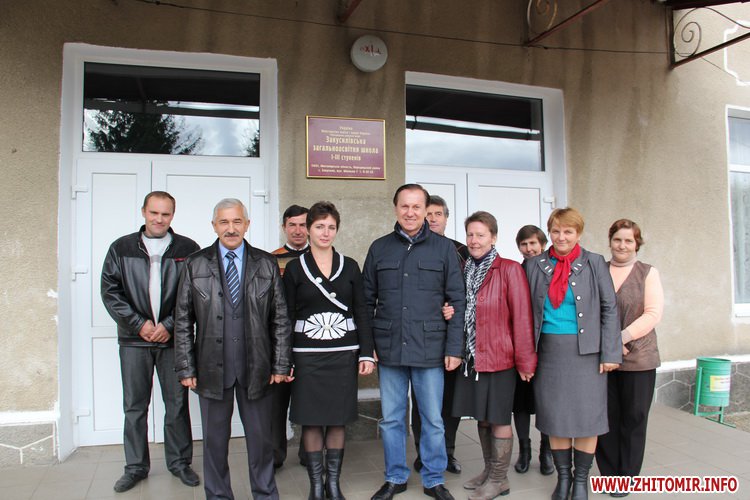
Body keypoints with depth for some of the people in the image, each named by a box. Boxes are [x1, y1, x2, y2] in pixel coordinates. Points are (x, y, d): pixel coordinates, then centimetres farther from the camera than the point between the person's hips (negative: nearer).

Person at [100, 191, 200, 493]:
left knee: (177, 404, 8)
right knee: (134, 406, 10)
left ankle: (179, 462, 23)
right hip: (134, 339, 1)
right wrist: (139, 323, -9)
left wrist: (170, 325, -11)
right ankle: (136, 466, 24)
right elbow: (110, 291, 1)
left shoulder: (188, 249, 1)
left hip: (174, 340, -1)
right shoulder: (121, 248, 6)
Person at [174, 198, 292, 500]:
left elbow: (280, 319, 3)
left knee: (260, 437, 11)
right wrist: (186, 368, -2)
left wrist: (281, 364, -1)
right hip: (212, 368, 0)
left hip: (256, 369, 0)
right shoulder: (195, 265, 3)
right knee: (214, 439, 12)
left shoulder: (266, 264, 4)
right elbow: (183, 322, 3)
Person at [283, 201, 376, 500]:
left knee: (339, 420, 8)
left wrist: (367, 353, 0)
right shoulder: (295, 268, 2)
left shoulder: (350, 266, 5)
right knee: (311, 420, 4)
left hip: (344, 353, 1)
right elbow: (286, 316, 1)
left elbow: (361, 313, 6)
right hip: (307, 354, -1)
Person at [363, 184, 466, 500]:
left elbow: (457, 301, 1)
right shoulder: (379, 248, 6)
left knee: (433, 420, 9)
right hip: (388, 349, 2)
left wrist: (454, 348, -4)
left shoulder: (444, 248, 2)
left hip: (430, 349, -1)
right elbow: (367, 300, 8)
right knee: (391, 419, 12)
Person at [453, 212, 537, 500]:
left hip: (498, 357, -6)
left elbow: (522, 317, -12)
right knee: (481, 416, 16)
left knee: (499, 418, 4)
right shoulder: (466, 270, 8)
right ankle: (489, 472, 33)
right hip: (472, 357, 6)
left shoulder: (509, 270, -11)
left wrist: (525, 360, -12)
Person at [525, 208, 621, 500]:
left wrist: (610, 353, -5)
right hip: (549, 351, 2)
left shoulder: (594, 264, 1)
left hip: (585, 351, -2)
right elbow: (527, 311, 7)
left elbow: (609, 309, 0)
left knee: (585, 416, 3)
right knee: (554, 416, 7)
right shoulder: (535, 266, 5)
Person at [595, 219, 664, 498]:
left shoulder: (648, 273, 4)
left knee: (633, 419, 6)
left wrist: (621, 337, -15)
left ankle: (627, 477, 20)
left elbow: (653, 314, -6)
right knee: (605, 417, 4)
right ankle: (609, 474, 19)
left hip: (638, 358, -1)